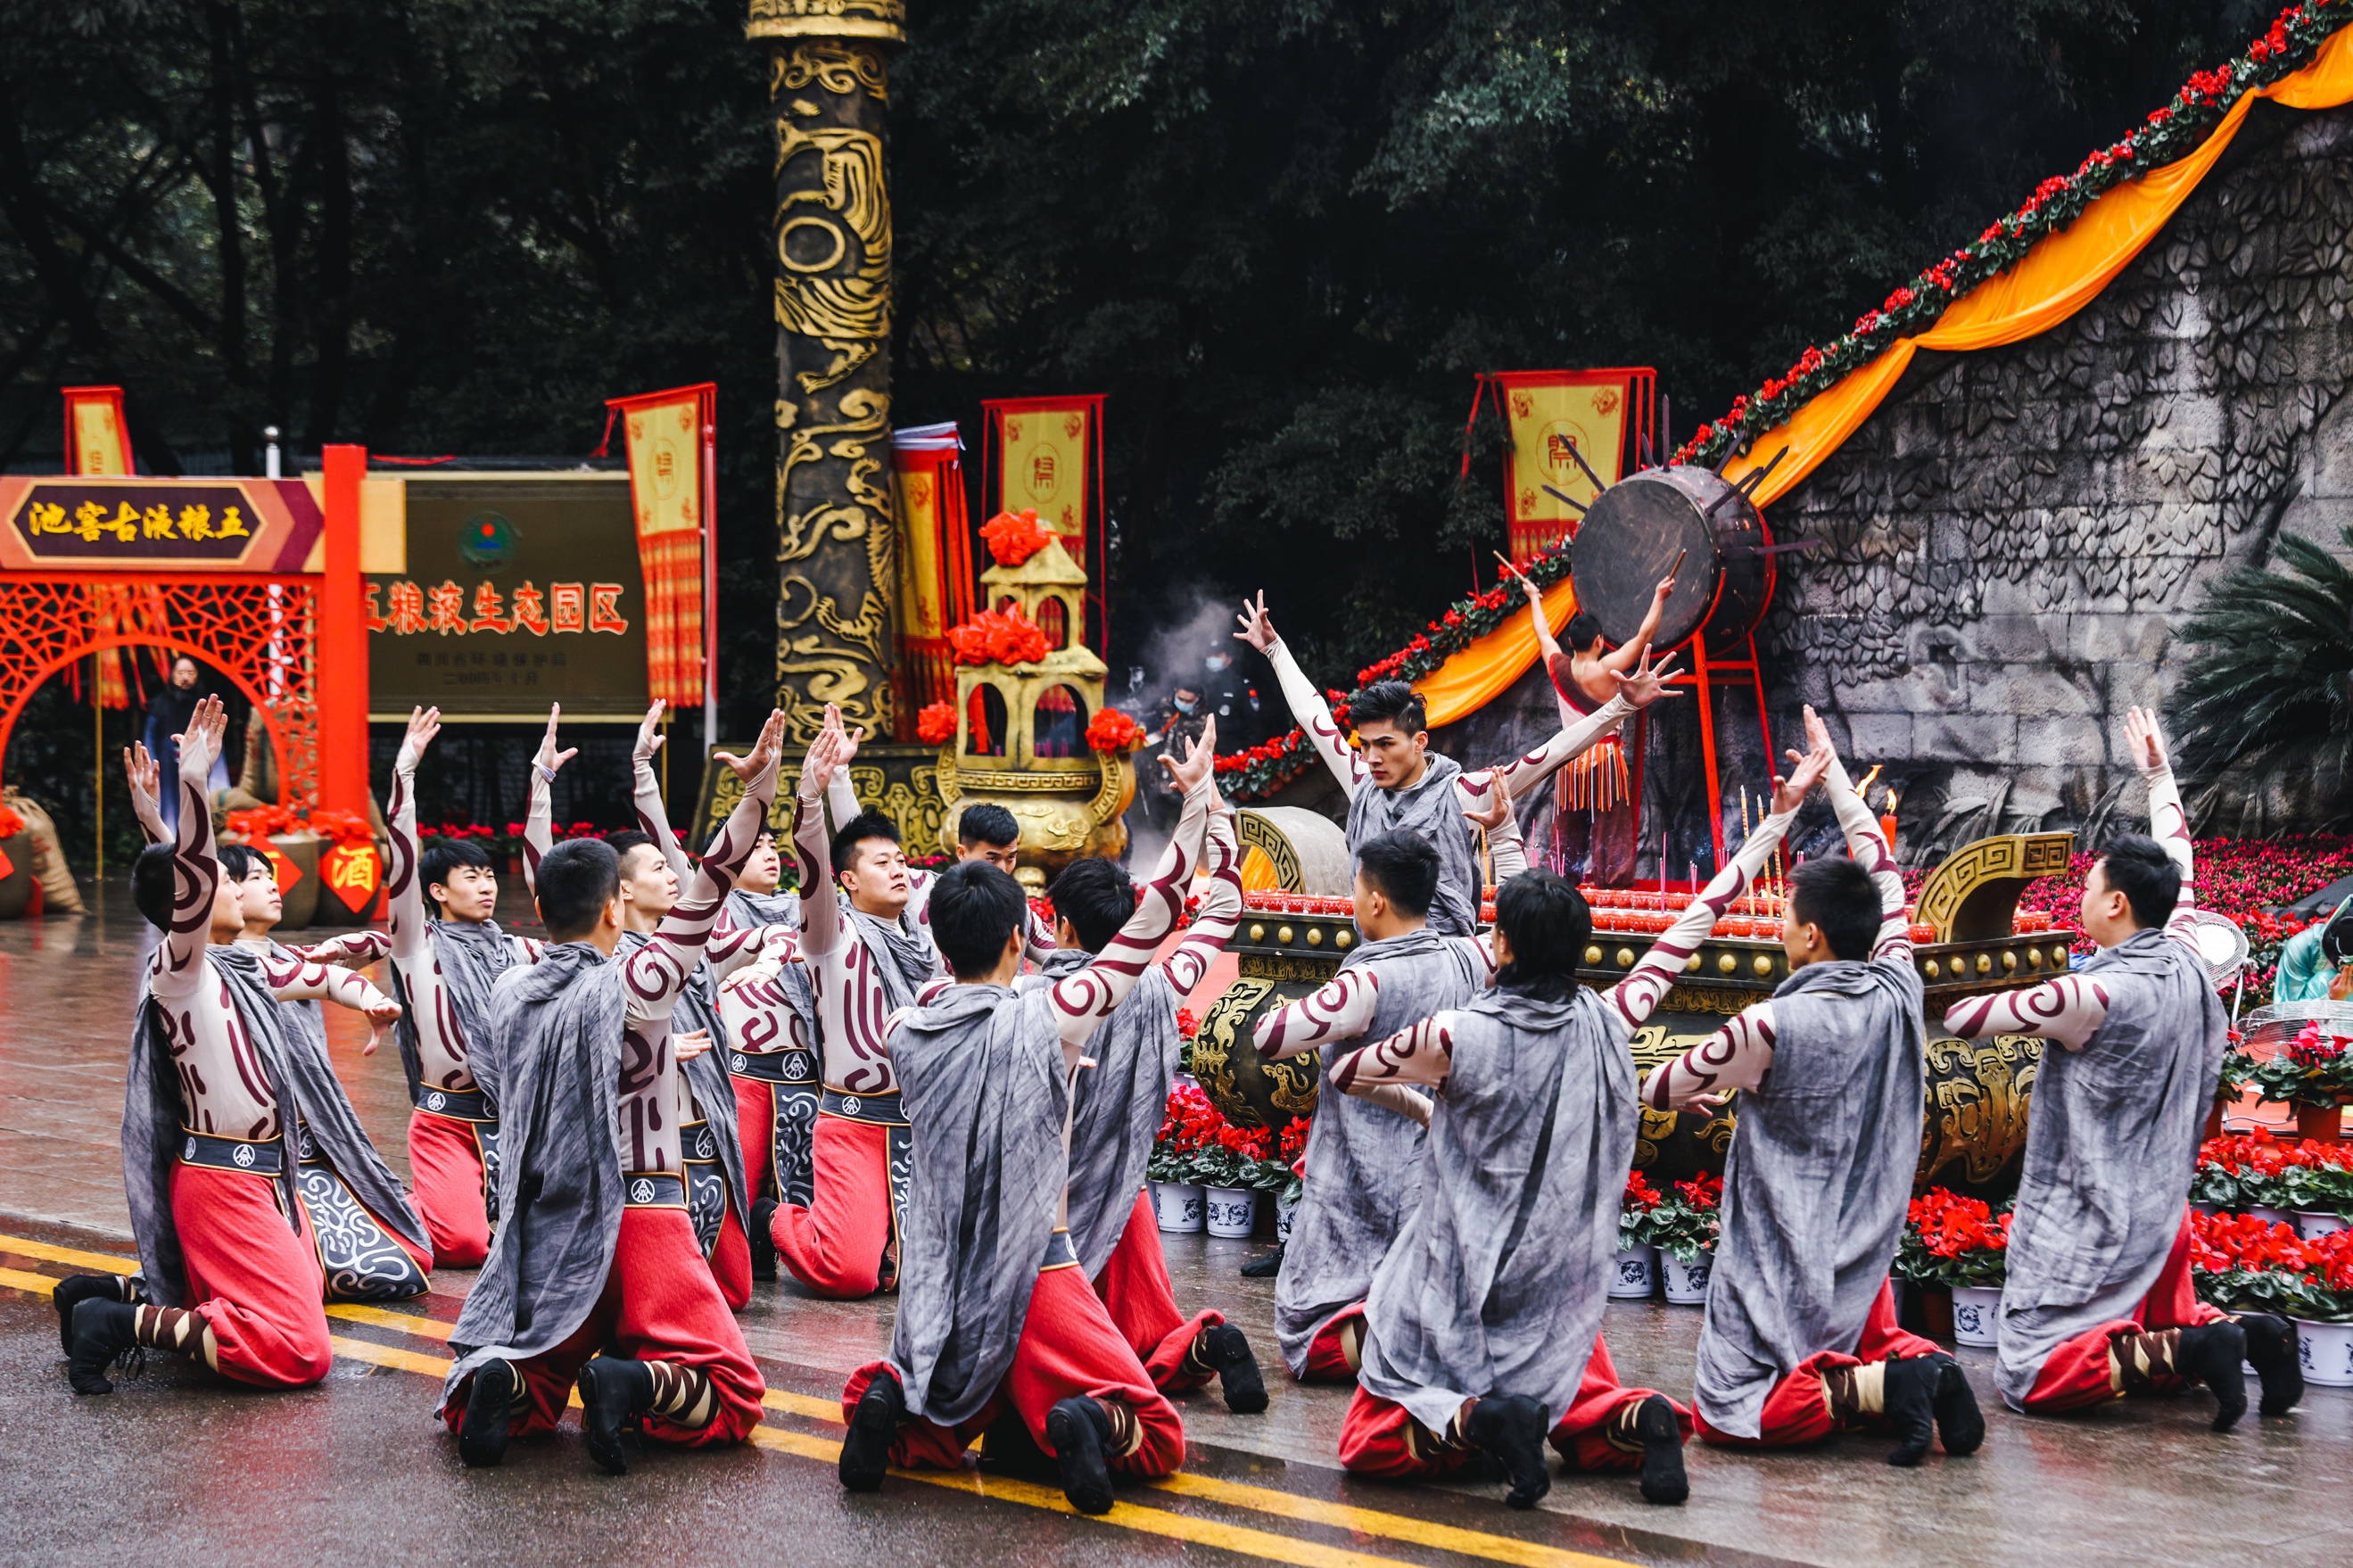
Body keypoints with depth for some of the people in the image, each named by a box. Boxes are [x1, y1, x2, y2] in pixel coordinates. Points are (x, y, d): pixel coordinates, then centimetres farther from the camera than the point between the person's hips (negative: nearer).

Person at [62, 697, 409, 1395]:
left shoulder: (241, 970, 11)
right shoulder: (178, 971, -15)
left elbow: (321, 975, 29)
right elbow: (190, 886, -34)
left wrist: (369, 999, 12)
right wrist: (192, 783, -45)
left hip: (267, 1173, 9)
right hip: (222, 1179, -9)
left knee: (303, 1297, 19)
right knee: (299, 1352, -15)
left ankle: (127, 1294, 16)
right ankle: (125, 1321, -11)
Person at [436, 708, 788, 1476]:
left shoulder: (507, 994, 6)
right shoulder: (635, 986, -9)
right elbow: (707, 896, -14)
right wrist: (757, 790, -19)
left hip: (541, 1227, 4)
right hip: (642, 1219, -4)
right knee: (731, 1396, 4)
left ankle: (501, 1382, -22)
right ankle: (633, 1382, -28)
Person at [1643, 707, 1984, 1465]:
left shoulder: (1774, 1025, -19)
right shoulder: (1898, 995, -4)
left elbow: (1662, 1088, -6)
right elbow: (1882, 871, 11)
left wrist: (1678, 1090, 19)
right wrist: (1833, 771, 20)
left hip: (1783, 1256, -6)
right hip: (1863, 1258, 6)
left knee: (1727, 1414, -3)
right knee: (1870, 1347, 29)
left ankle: (1876, 1389, -24)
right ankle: (1921, 1367, -5)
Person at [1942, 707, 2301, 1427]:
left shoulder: (2096, 996, -23)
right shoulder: (2187, 965, -1)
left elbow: (1963, 1016, -17)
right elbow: (2178, 861, 17)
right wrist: (2158, 775, 30)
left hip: (2092, 1224, -8)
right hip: (2163, 1212, 8)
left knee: (2036, 1380, -7)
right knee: (2163, 1333, 29)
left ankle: (2193, 1347, -21)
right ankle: (2245, 1332, -1)